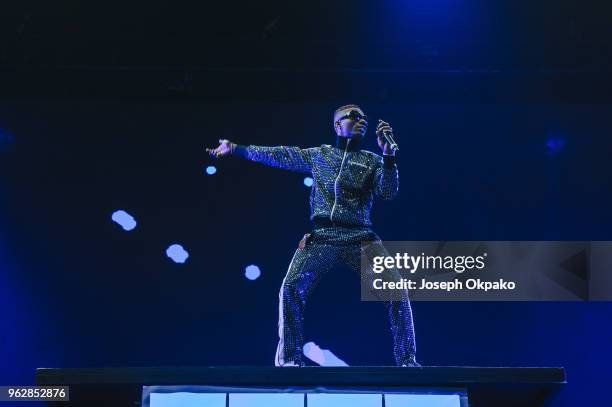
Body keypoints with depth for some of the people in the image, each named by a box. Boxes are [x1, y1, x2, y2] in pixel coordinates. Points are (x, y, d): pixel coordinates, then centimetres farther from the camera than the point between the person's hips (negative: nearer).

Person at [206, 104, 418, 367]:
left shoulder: (373, 161, 15)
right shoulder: (319, 155, 18)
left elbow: (388, 193, 0)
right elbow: (279, 156, 21)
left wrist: (388, 154, -12)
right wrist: (235, 148, 23)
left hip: (360, 238, 0)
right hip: (321, 238, 0)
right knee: (291, 288, -18)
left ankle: (407, 359, -2)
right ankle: (290, 359, -5)